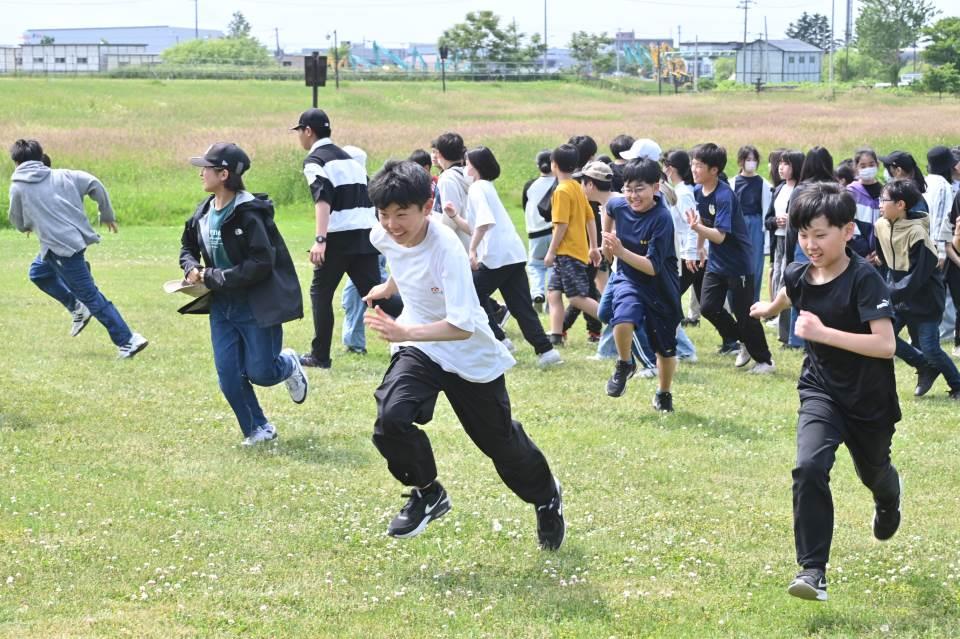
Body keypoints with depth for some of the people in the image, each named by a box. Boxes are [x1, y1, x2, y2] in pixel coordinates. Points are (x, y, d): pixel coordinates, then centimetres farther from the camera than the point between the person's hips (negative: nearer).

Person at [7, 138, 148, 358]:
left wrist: (29, 225, 35)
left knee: (91, 296, -3)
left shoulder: (18, 187, 0)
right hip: (79, 237, 7)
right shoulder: (62, 176, 9)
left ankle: (128, 340, -4)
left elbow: (19, 224, 11)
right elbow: (94, 184, -2)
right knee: (38, 272, 28)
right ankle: (77, 308, 23)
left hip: (62, 247, -7)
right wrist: (107, 215, 8)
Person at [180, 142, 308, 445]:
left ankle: (289, 364, 31)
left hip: (257, 304, -7)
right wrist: (192, 269, -2)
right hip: (222, 305, 7)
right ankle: (258, 429, 18)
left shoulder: (249, 214, -20)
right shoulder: (203, 214, 4)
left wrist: (214, 277, -20)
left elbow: (260, 264, -24)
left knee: (260, 373, -3)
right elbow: (187, 247, 21)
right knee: (229, 376, 2)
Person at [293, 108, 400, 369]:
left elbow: (323, 200, -19)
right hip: (366, 234, 7)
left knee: (320, 292, 7)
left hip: (339, 237, -6)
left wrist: (319, 240, -28)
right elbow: (369, 196, 20)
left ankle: (320, 355, 9)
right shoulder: (349, 158, 21)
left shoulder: (314, 160, -4)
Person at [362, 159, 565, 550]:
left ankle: (546, 496, 43)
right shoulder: (383, 237, -14)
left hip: (471, 356, -4)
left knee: (500, 441, 12)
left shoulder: (446, 250, -33)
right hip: (417, 349, 4)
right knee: (390, 418, -23)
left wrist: (405, 332, -46)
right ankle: (428, 494, 2)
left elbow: (462, 325, -37)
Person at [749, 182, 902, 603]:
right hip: (821, 390, 3)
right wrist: (768, 309, 42)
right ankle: (812, 569, -21)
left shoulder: (864, 279, -25)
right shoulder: (799, 276, -8)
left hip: (869, 399, -3)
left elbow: (885, 345, -33)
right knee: (809, 467, -23)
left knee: (873, 472, 23)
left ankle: (888, 500, 63)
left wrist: (823, 332, -38)